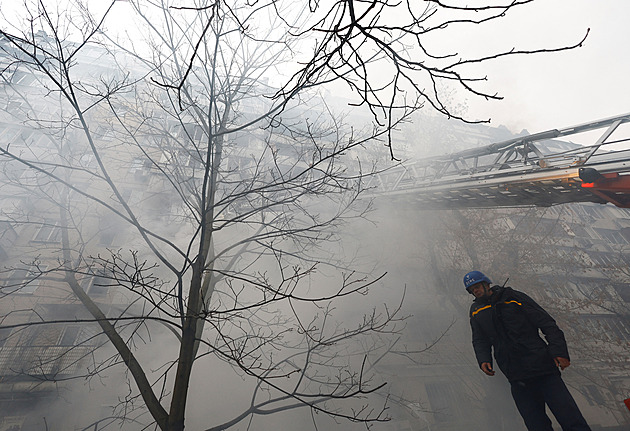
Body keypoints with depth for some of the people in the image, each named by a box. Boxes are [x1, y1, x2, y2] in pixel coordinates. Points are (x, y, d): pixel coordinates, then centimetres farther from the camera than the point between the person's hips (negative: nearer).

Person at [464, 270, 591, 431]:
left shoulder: (514, 297, 1)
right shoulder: (476, 310, 9)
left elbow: (546, 322, -1)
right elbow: (480, 341, 13)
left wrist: (559, 350, -13)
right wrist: (483, 359, -5)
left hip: (541, 364, -2)